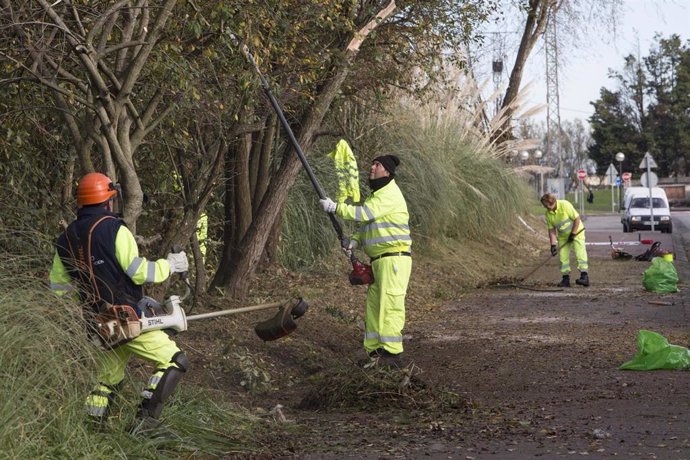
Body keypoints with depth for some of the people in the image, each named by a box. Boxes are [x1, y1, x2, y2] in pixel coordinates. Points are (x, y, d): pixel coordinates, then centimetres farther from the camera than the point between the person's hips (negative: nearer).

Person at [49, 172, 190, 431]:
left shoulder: (65, 239, 7)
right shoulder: (114, 229, -13)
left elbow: (57, 288, 12)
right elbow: (139, 271, -17)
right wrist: (169, 265, -1)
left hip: (97, 323, 7)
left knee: (109, 376, 24)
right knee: (175, 361, -1)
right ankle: (145, 419, -11)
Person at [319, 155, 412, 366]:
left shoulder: (390, 194, -12)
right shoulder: (376, 195, 21)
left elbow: (364, 213, -21)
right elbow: (367, 224, 24)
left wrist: (335, 207, -16)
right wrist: (356, 239, 4)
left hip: (394, 259, -10)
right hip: (378, 261, 10)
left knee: (389, 305, -13)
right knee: (373, 305, 9)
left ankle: (392, 352, -14)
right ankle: (374, 351, 13)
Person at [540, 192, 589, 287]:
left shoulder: (565, 205, -24)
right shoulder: (548, 214, -9)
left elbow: (577, 218, -19)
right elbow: (551, 230, -3)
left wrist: (573, 233, -19)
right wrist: (553, 245, -12)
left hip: (576, 232, -6)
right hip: (563, 236, 6)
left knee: (580, 252, -17)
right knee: (563, 256, 1)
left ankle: (584, 276, -24)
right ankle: (566, 278, 7)